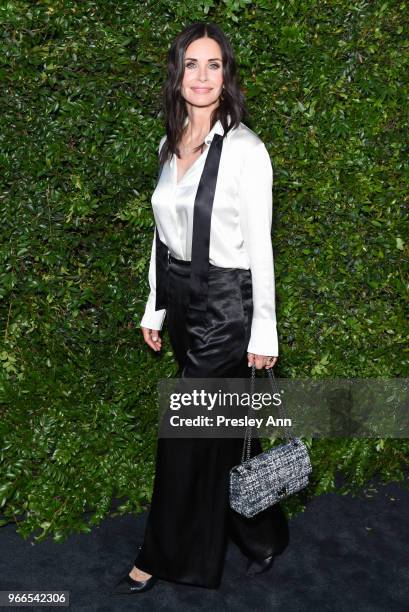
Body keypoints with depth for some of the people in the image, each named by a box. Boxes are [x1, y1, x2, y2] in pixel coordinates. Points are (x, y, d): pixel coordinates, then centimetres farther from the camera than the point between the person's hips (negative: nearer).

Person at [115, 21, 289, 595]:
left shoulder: (245, 150, -13)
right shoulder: (170, 145, 8)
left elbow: (259, 246, -12)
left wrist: (264, 332, -11)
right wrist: (155, 307, 14)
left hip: (225, 304, -7)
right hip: (182, 299, 7)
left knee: (185, 434, 2)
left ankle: (165, 558, 22)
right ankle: (263, 535, 36)